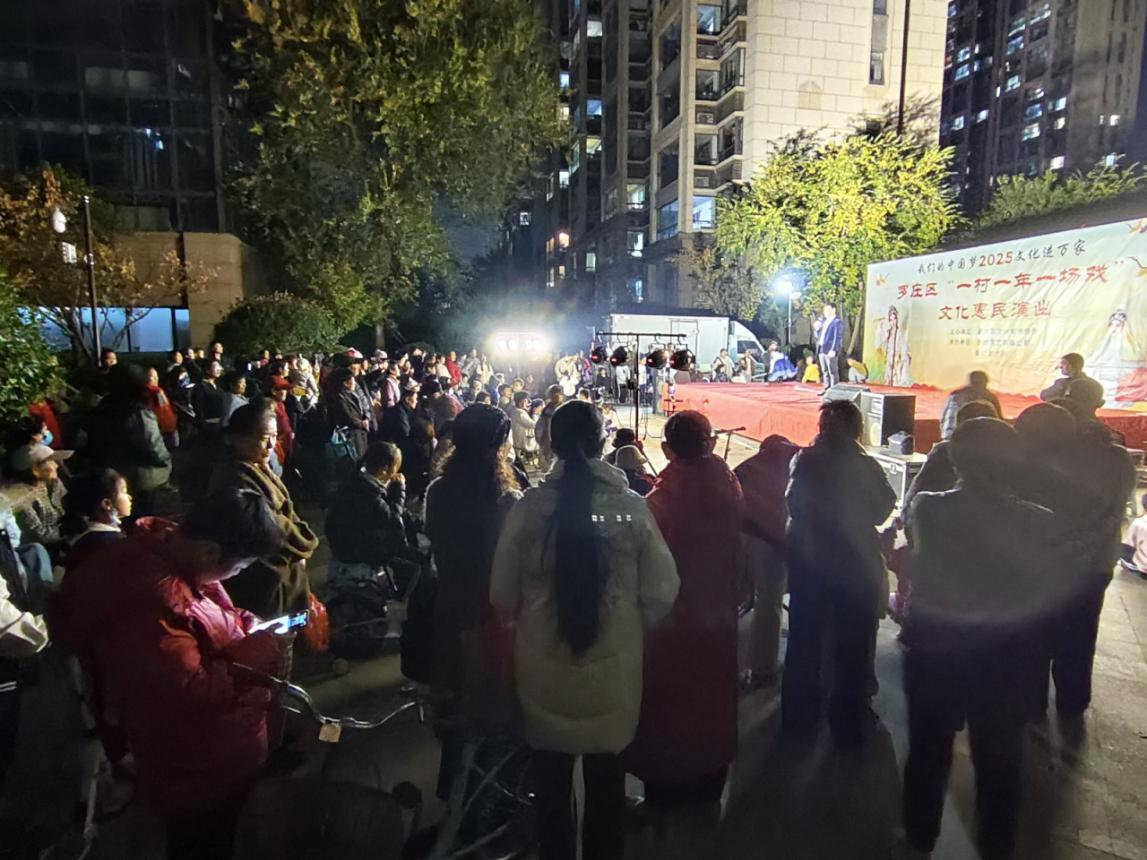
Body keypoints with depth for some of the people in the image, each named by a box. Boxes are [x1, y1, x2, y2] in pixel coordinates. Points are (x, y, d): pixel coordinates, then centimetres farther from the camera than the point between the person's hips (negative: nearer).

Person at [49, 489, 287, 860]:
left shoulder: (172, 546, -5)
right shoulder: (151, 602, -35)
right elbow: (194, 691, -35)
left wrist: (246, 625, -6)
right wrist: (261, 650, -25)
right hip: (195, 775, -8)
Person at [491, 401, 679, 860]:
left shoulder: (529, 506, -15)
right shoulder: (631, 506, -15)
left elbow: (503, 595, -6)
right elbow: (661, 590, -9)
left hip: (544, 664, 0)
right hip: (614, 664, 0)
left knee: (551, 777, 23)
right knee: (606, 777, 23)